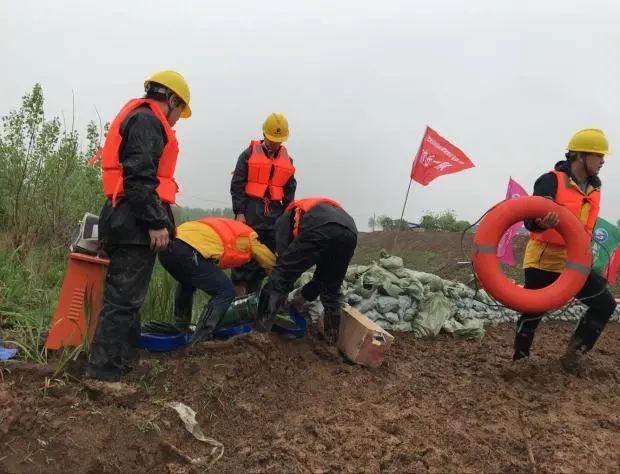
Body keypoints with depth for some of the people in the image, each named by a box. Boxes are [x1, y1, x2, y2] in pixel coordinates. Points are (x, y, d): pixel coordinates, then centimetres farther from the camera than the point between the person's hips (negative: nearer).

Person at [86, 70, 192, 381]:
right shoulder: (147, 120, -8)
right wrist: (156, 222, -21)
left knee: (125, 294, 15)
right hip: (137, 223, -11)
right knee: (124, 297, -8)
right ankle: (104, 369, -4)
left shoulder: (136, 118, 24)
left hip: (127, 221, 11)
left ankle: (124, 358, 25)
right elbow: (140, 177, -20)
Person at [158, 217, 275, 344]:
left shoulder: (227, 228, 37)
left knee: (187, 283, 38)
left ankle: (180, 329, 37)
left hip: (167, 247, 9)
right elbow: (272, 263, 30)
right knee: (226, 292, 5)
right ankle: (199, 341, 0)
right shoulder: (248, 236, 19)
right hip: (187, 252, -9)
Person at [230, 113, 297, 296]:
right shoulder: (249, 154, 2)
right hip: (251, 211, -4)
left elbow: (290, 191, 16)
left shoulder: (287, 159, 14)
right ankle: (236, 294, -1)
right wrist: (239, 212, -9)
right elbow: (237, 185, -2)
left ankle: (252, 295, 13)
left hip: (274, 212, 4)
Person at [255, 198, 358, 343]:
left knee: (281, 276, 7)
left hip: (319, 229, -5)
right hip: (349, 232, 6)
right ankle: (332, 335, 31)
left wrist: (282, 294, 27)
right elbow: (325, 270, 45)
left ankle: (258, 331, 4)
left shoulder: (287, 218, 35)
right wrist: (306, 295, 51)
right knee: (332, 288, 26)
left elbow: (283, 255, 19)